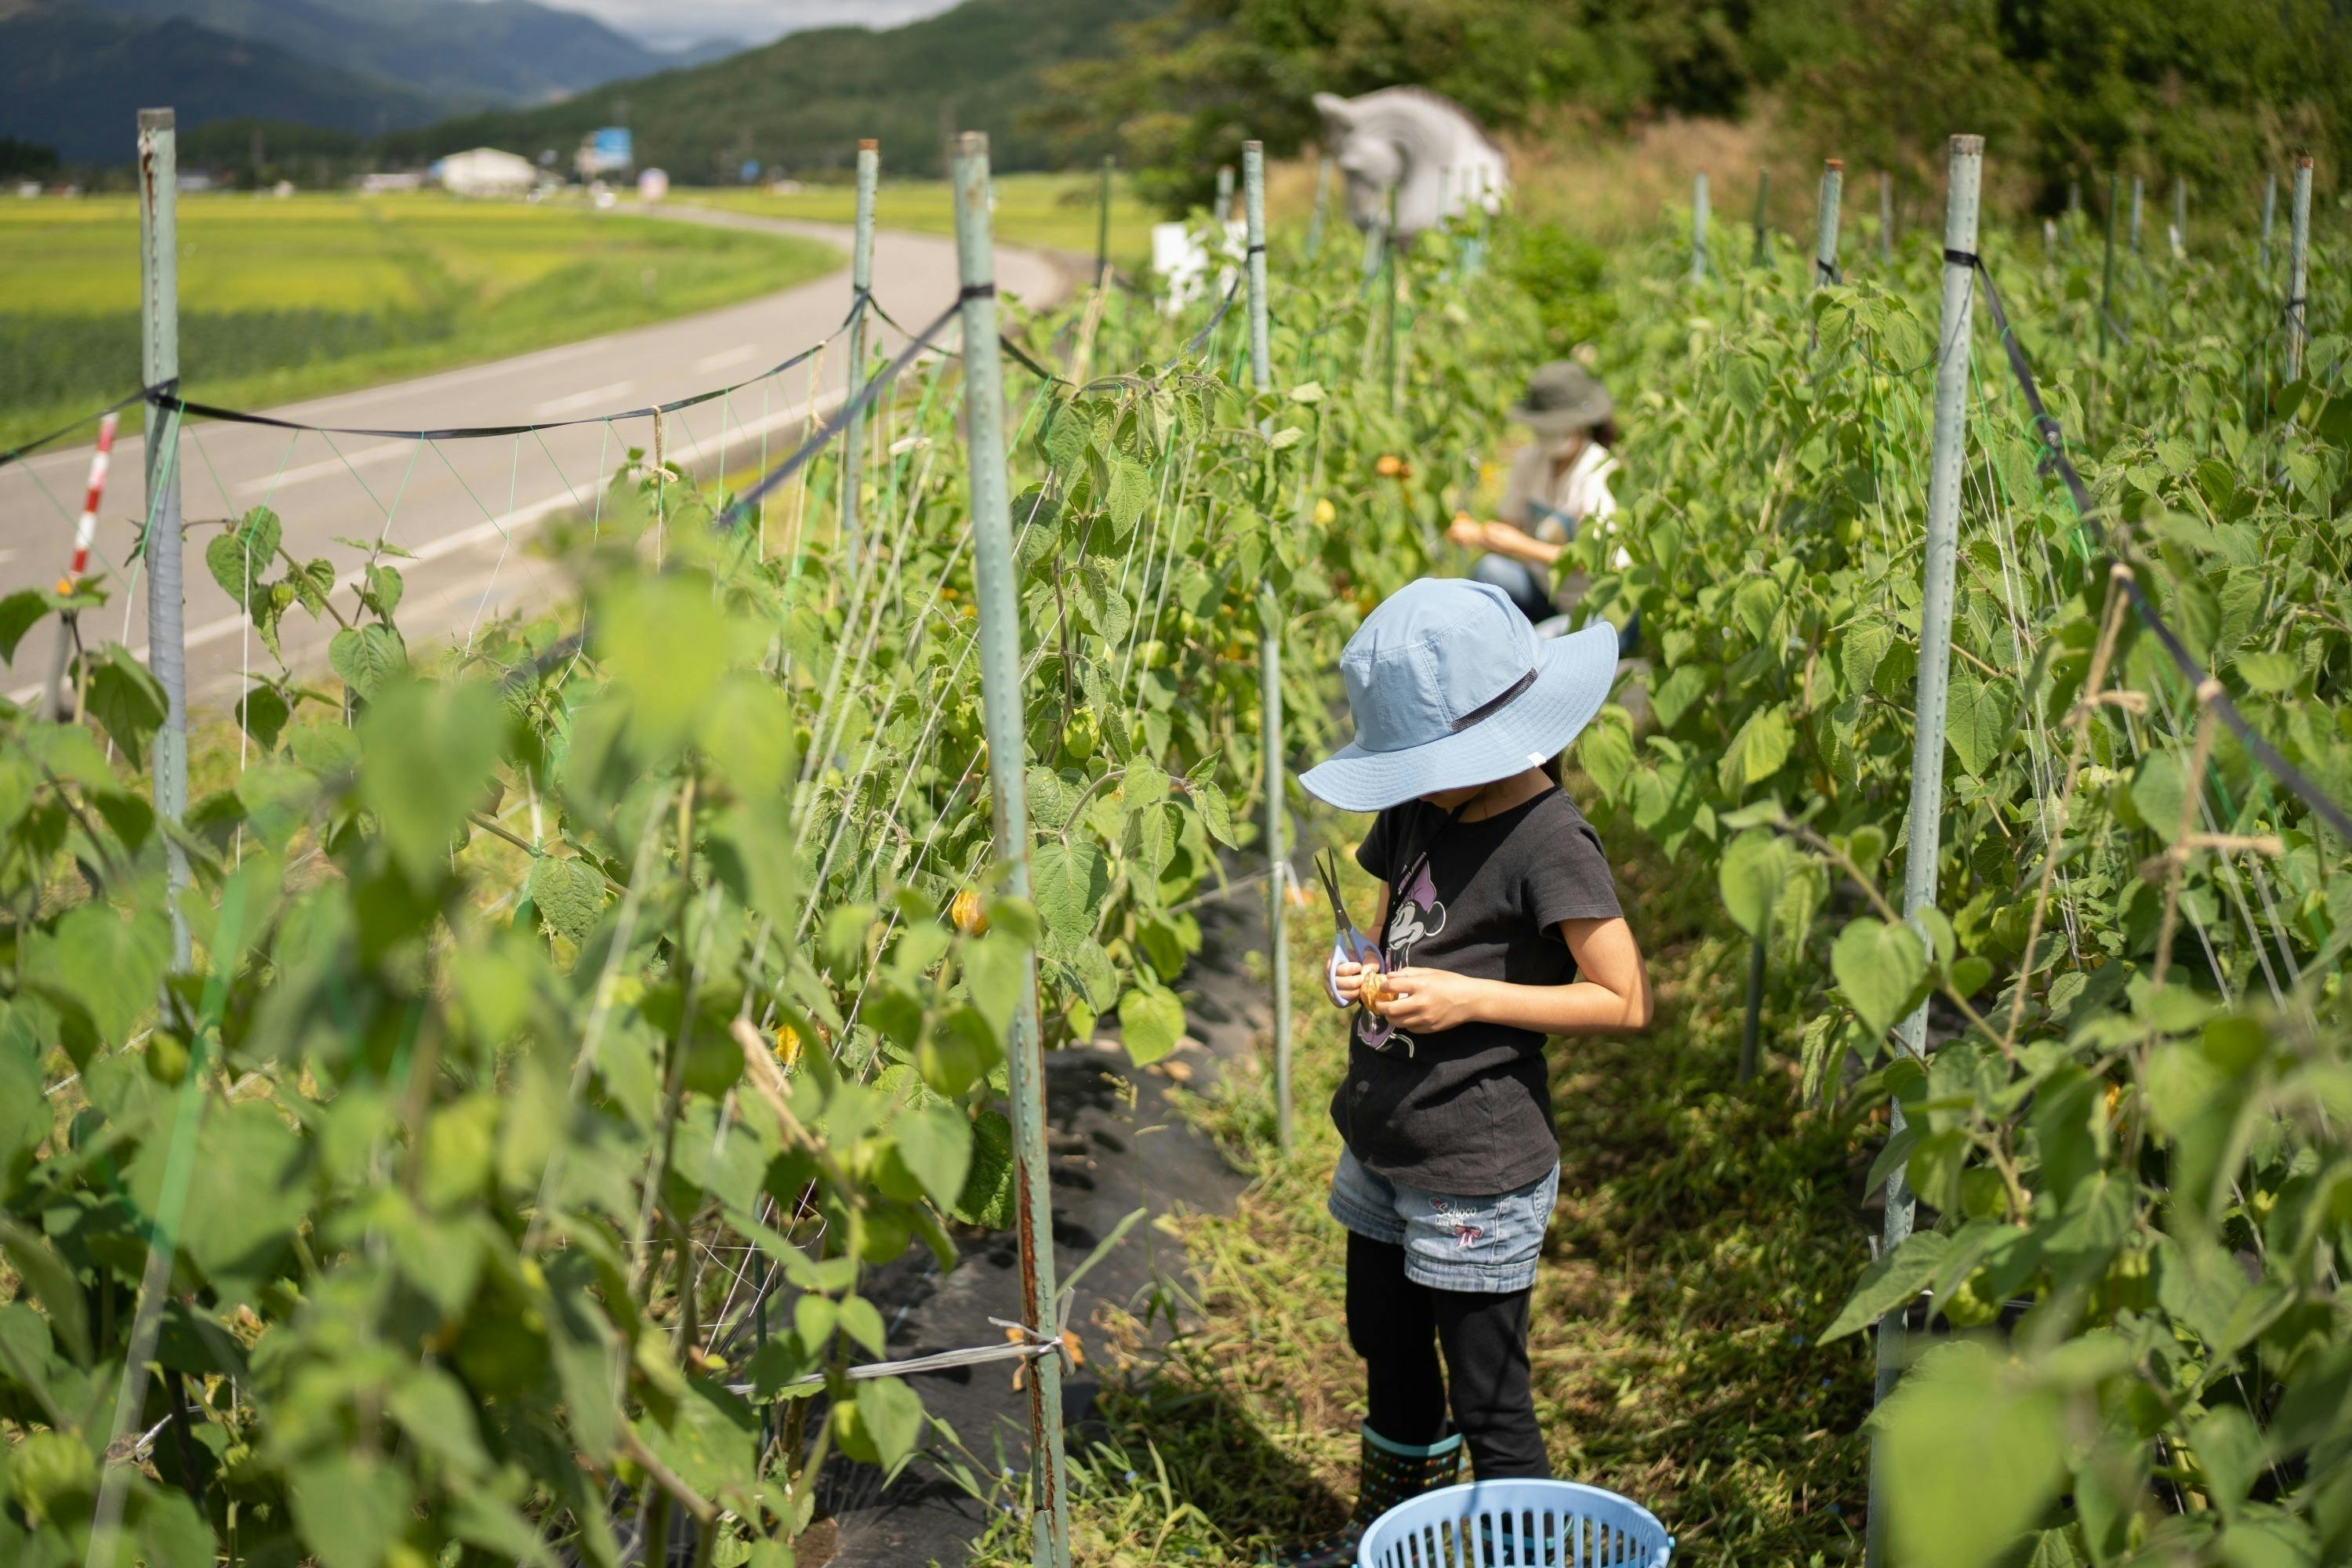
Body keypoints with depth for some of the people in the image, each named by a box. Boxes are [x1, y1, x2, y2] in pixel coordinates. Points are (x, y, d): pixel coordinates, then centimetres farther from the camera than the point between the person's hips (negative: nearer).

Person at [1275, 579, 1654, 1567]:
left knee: (1486, 1400, 3)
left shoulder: (1546, 839, -20)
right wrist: (1364, 973, -5)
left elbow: (1624, 1001, -20)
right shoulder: (1418, 812, 4)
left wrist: (1468, 998, -24)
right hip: (1382, 1151, 9)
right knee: (1390, 1358, 26)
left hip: (1478, 1176, -9)